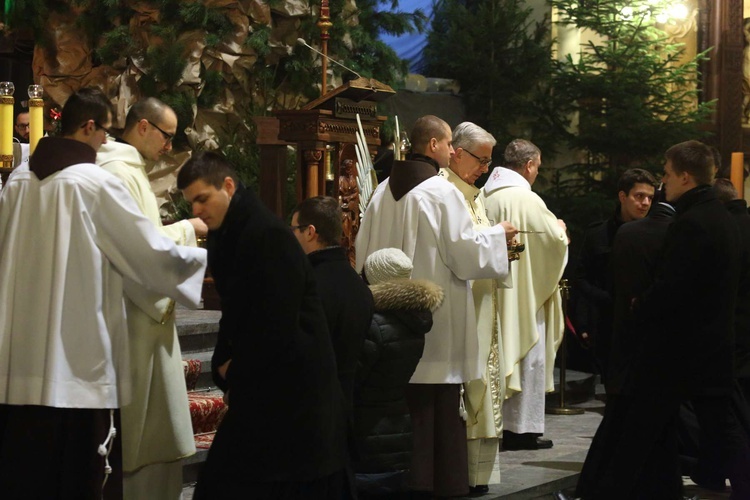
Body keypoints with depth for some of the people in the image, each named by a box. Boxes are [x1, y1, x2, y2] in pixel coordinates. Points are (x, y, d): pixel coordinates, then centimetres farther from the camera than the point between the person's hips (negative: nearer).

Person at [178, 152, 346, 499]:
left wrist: (235, 371, -6)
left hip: (292, 395, -9)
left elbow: (277, 327, -20)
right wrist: (223, 367, 1)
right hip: (257, 393, 9)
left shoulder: (269, 236, -17)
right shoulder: (223, 238, 12)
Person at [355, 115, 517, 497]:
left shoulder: (384, 191, 7)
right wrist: (497, 234, 5)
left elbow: (364, 249, 12)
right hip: (437, 313, -7)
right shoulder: (442, 192, -13)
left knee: (402, 401, 11)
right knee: (439, 404, 0)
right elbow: (464, 253, -12)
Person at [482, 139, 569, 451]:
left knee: (498, 355, 13)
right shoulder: (526, 199, -18)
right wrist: (559, 227, 7)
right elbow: (556, 239, -16)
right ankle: (523, 428, 3)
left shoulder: (485, 196, 5)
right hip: (524, 294, -8)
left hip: (494, 292, 8)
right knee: (527, 356, 0)